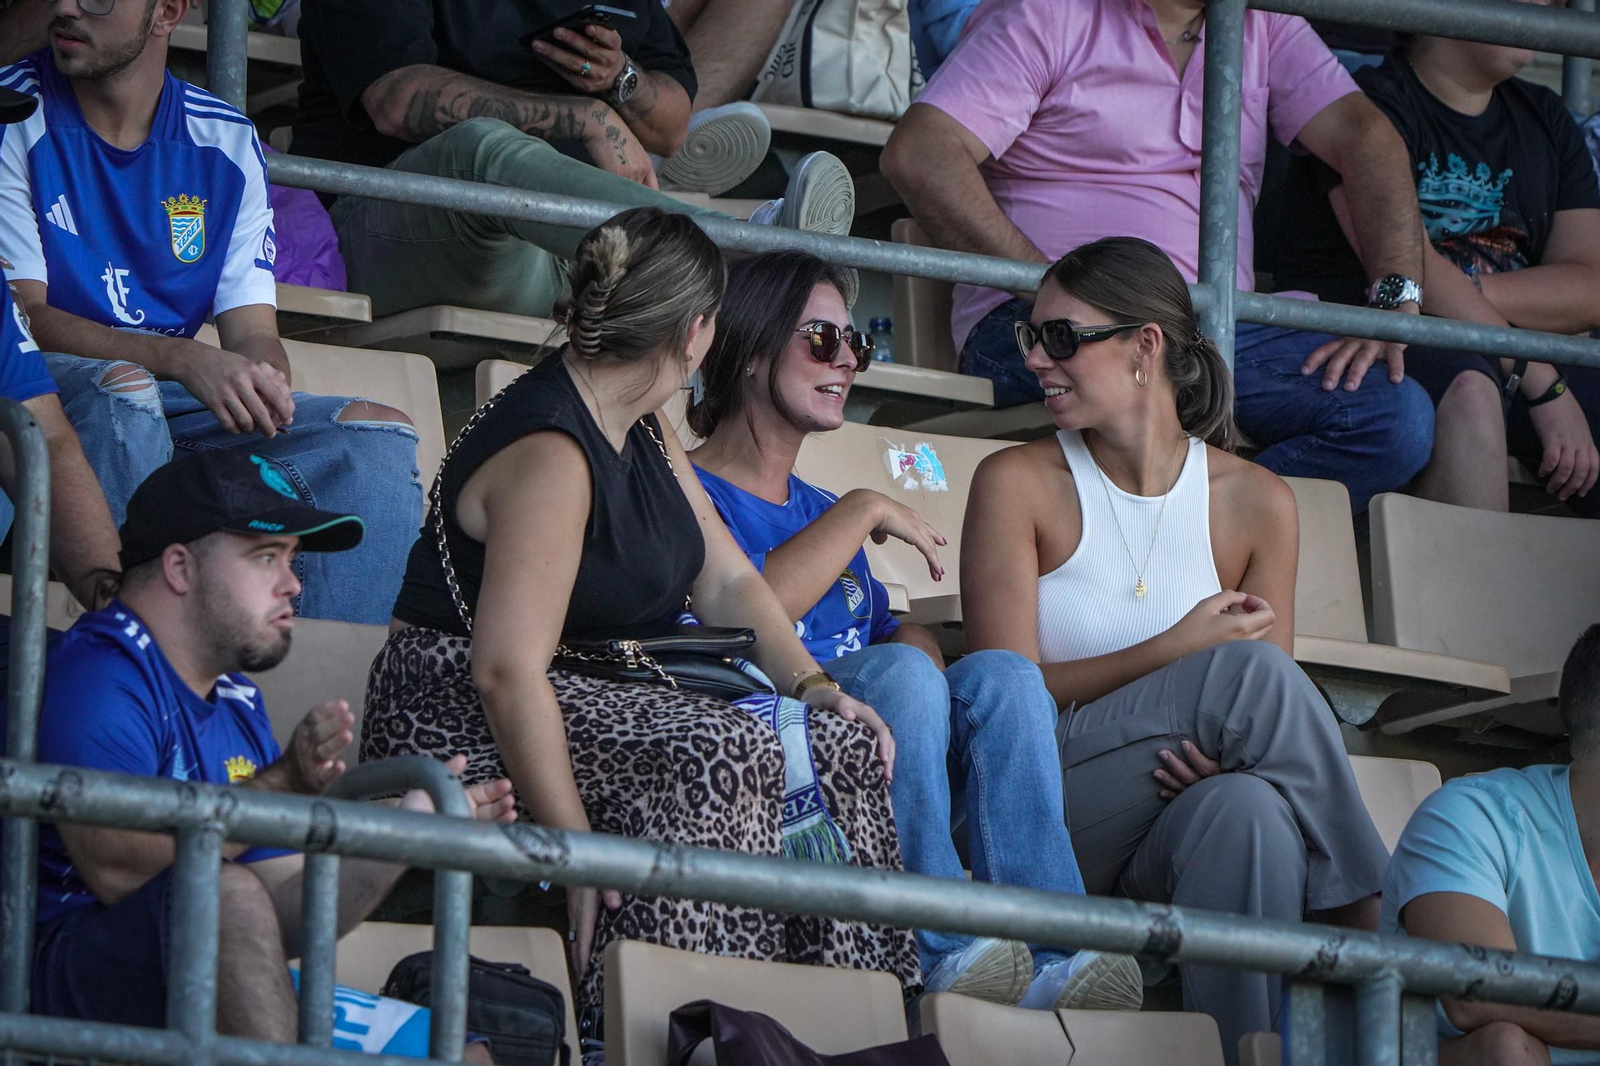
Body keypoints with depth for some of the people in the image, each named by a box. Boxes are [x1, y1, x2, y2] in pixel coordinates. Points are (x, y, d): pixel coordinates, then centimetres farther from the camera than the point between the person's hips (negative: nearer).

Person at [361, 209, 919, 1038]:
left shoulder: (642, 433, 12)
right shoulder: (551, 456, -21)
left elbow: (728, 581, 17)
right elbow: (509, 673, -27)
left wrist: (817, 690, -1)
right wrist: (578, 853, -31)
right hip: (466, 726, -10)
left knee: (840, 744, -4)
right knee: (714, 758, -33)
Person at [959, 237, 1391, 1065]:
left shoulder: (1255, 504, 9)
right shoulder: (1019, 484, 3)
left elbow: (1272, 717, 8)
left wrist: (1220, 752, -17)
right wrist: (1182, 652, -16)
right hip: (1042, 818, -2)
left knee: (1246, 807, -38)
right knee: (1248, 670, -29)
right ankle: (1368, 931, -23)